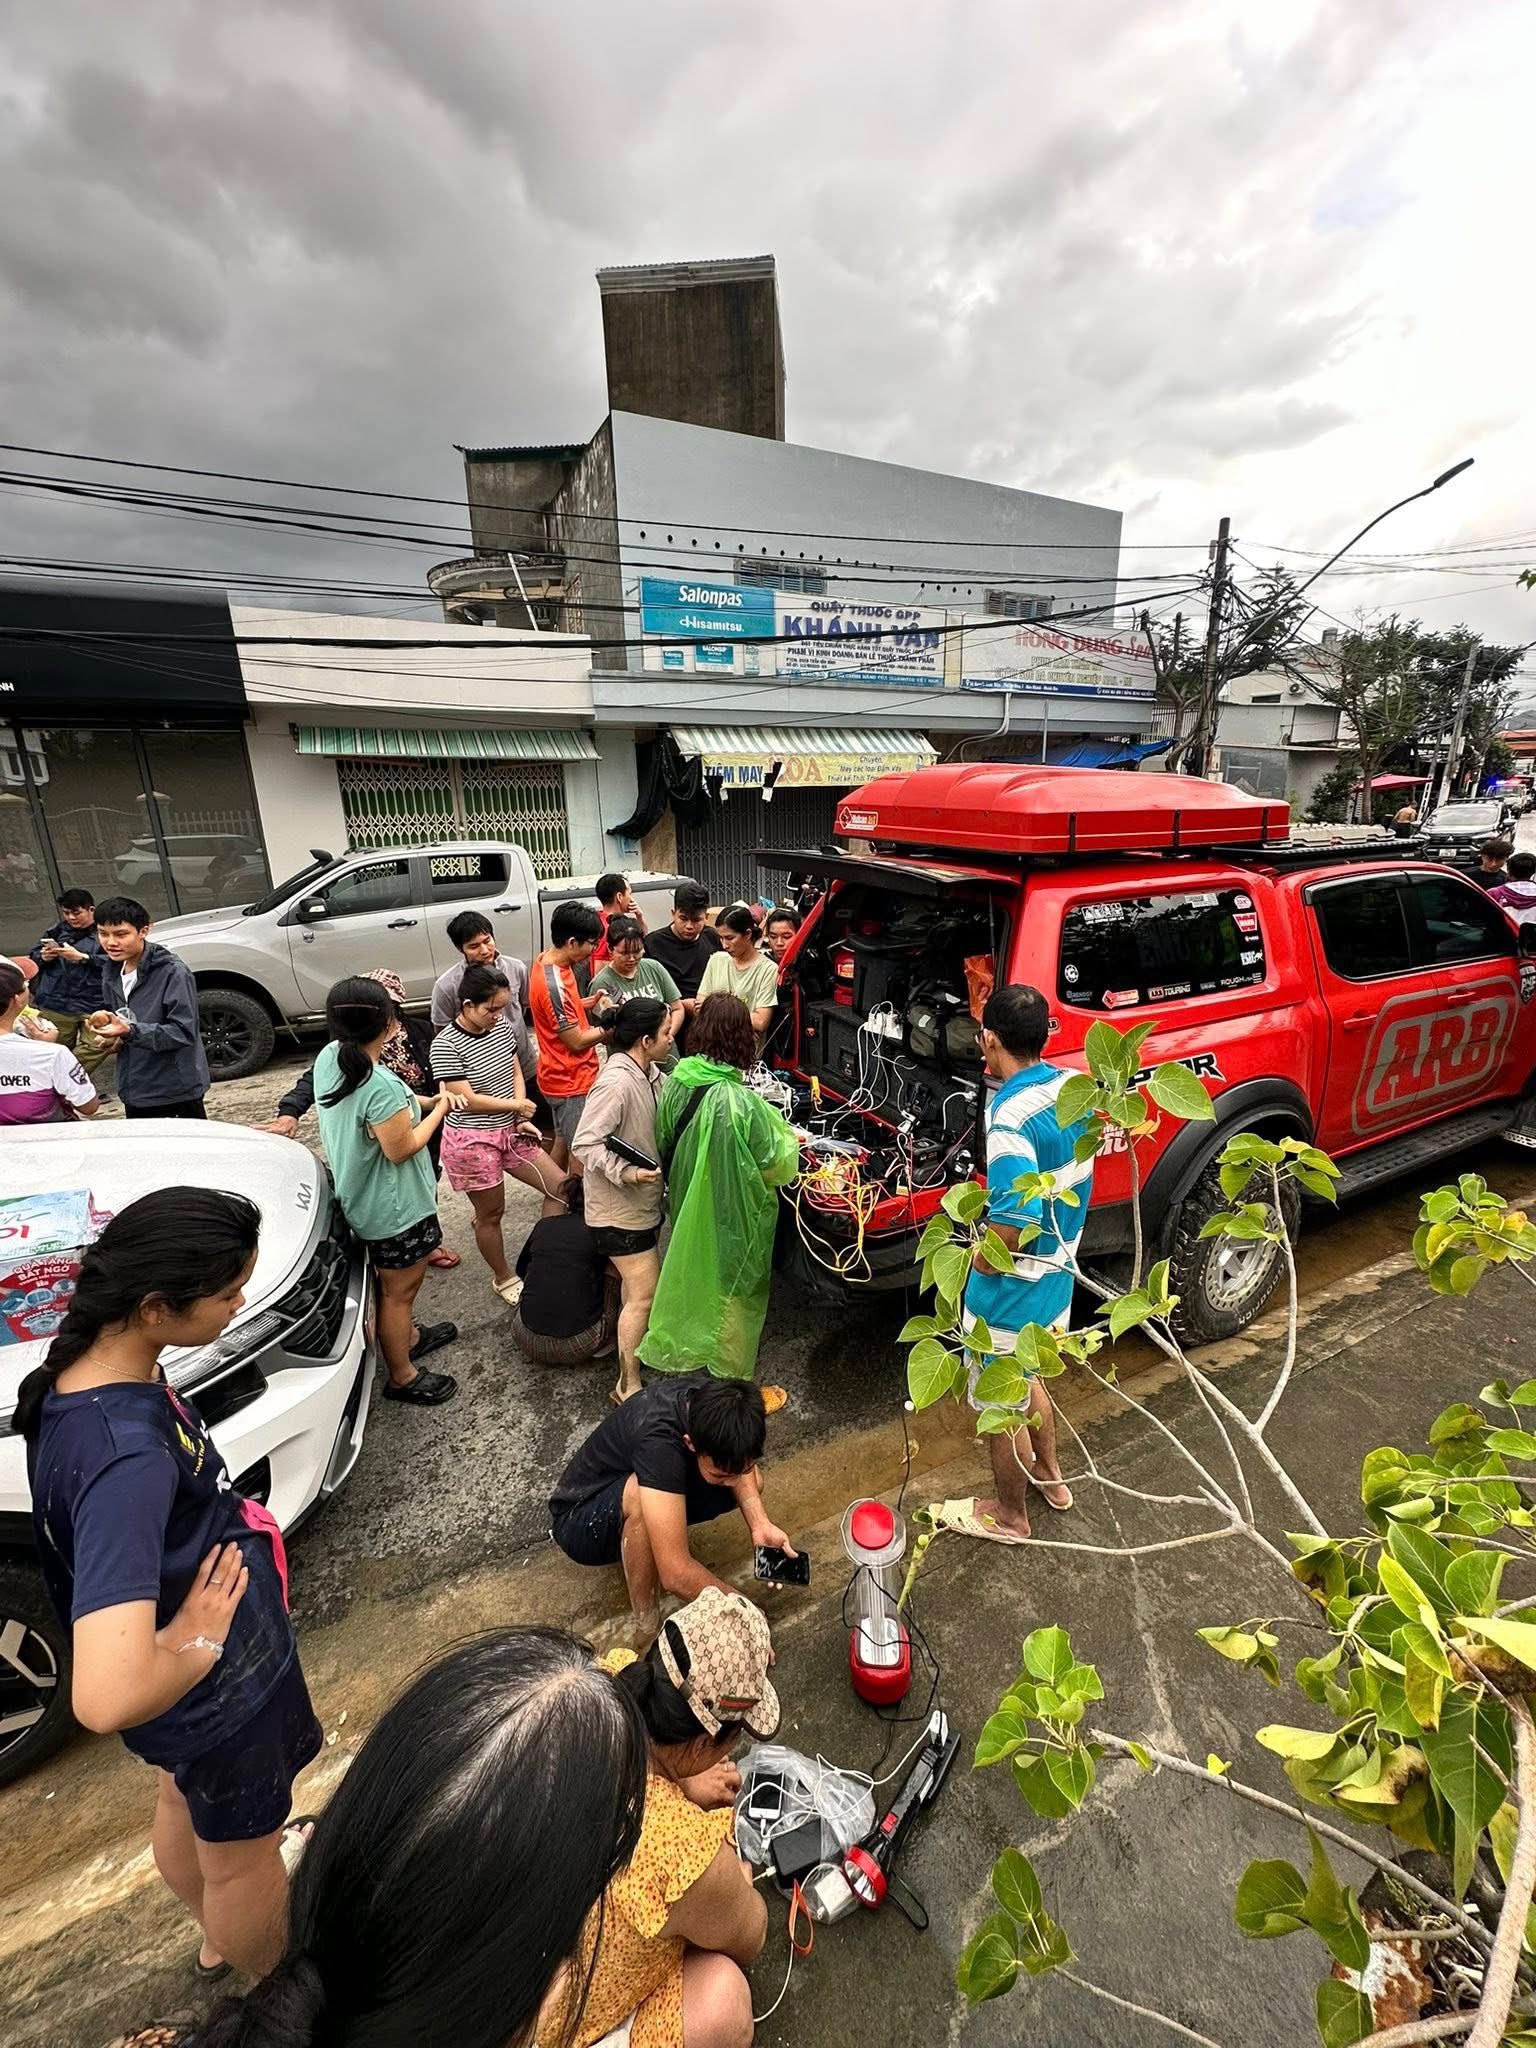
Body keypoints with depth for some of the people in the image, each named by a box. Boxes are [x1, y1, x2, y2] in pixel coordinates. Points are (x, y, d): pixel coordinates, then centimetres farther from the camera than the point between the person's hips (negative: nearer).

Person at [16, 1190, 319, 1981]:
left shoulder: (91, 1370, -15)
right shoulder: (127, 1457, -43)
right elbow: (108, 1697, -46)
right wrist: (194, 1644, -28)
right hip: (221, 1686, -7)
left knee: (184, 1806, 34)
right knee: (243, 1858, 23)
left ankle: (220, 1940, 63)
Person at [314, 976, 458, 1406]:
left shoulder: (329, 1058, -7)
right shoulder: (381, 1086, -35)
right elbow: (402, 1148, -24)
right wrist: (441, 1106, -13)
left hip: (360, 1197, 9)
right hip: (395, 1207, -9)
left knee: (394, 1282, 30)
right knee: (399, 1290, 12)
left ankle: (408, 1337, 52)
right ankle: (402, 1377, 31)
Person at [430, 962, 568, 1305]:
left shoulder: (502, 1027, -2)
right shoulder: (446, 1045, -21)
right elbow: (468, 1100, -21)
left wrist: (521, 1119, -5)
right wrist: (517, 1104, -11)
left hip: (510, 1131, 7)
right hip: (472, 1142, -6)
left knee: (560, 1188, 6)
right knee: (491, 1214, 11)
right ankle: (503, 1278, 34)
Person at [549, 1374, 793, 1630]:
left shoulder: (715, 1400, -21)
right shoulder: (659, 1441, -41)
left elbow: (739, 1461, -2)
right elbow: (676, 1575, -42)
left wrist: (759, 1523, -19)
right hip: (578, 1520, -7)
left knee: (752, 1486, -7)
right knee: (641, 1497, -39)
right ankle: (648, 1628, -15)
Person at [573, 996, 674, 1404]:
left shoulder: (648, 1071, 0)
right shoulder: (616, 1082, -28)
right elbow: (585, 1144, -27)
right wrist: (626, 1173, -35)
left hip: (644, 1201, 9)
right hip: (619, 1208, -9)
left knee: (638, 1285, 24)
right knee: (645, 1295, -1)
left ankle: (632, 1342, 45)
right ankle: (628, 1385, 14)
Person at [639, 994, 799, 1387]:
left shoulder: (676, 1082, -11)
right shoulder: (742, 1103, -30)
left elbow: (663, 1145, 2)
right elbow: (776, 1166, -18)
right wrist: (784, 1135, 0)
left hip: (686, 1210, 6)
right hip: (732, 1219, -6)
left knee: (694, 1280, 28)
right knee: (734, 1295, 15)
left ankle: (683, 1355, 51)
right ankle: (732, 1381, 35)